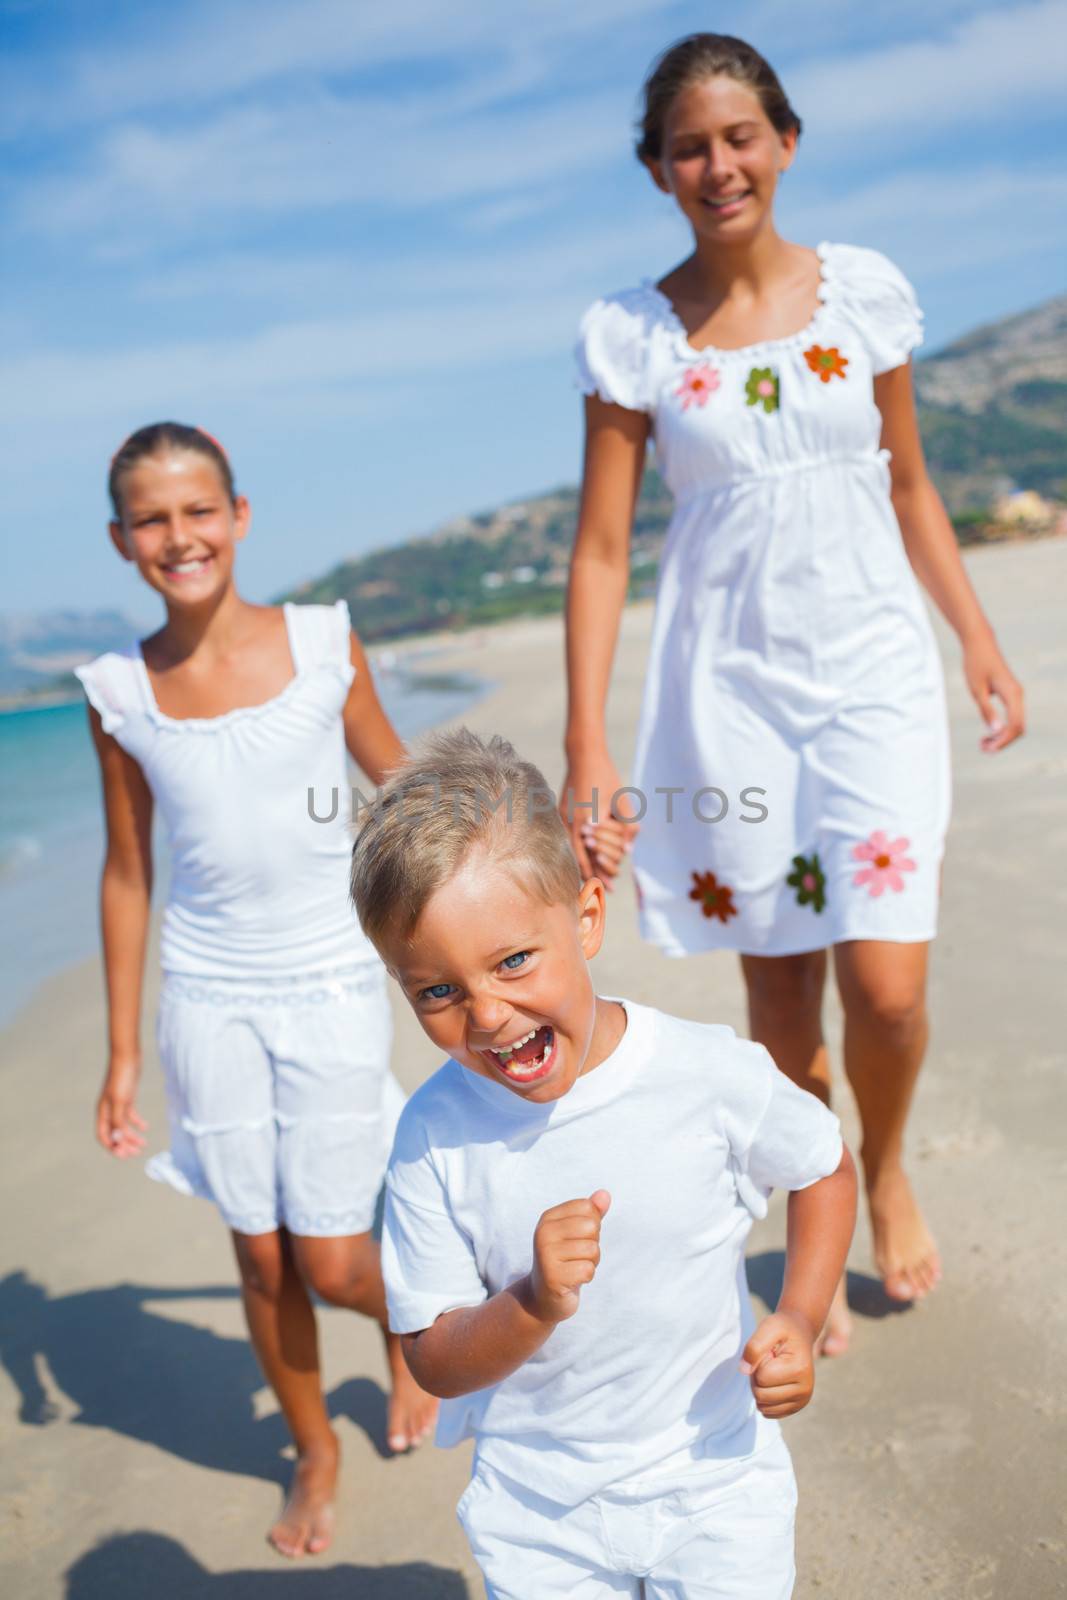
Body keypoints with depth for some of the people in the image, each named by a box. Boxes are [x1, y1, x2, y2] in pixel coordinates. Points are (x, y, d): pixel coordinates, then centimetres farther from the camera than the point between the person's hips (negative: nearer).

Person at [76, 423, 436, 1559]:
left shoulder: (323, 642, -7)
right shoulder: (121, 692, -3)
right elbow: (127, 872, 5)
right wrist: (123, 1055, 8)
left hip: (330, 989, -1)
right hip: (208, 1003, 2)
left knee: (331, 1263, 2)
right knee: (261, 1255, 12)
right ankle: (314, 1451, 39)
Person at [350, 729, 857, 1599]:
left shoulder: (711, 1073, -19)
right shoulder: (436, 1134, -19)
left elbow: (826, 1168, 2)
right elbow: (435, 1362, -11)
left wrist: (799, 1321, -10)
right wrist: (536, 1305, -29)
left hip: (717, 1482, 0)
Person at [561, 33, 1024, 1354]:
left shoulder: (866, 290, 4)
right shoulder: (628, 335, -1)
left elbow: (909, 487, 13)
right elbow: (601, 546, -3)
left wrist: (980, 641, 12)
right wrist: (586, 746, -9)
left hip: (874, 671, 1)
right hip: (730, 685, -1)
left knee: (888, 986, -7)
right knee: (780, 993, 7)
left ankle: (886, 1166, 28)